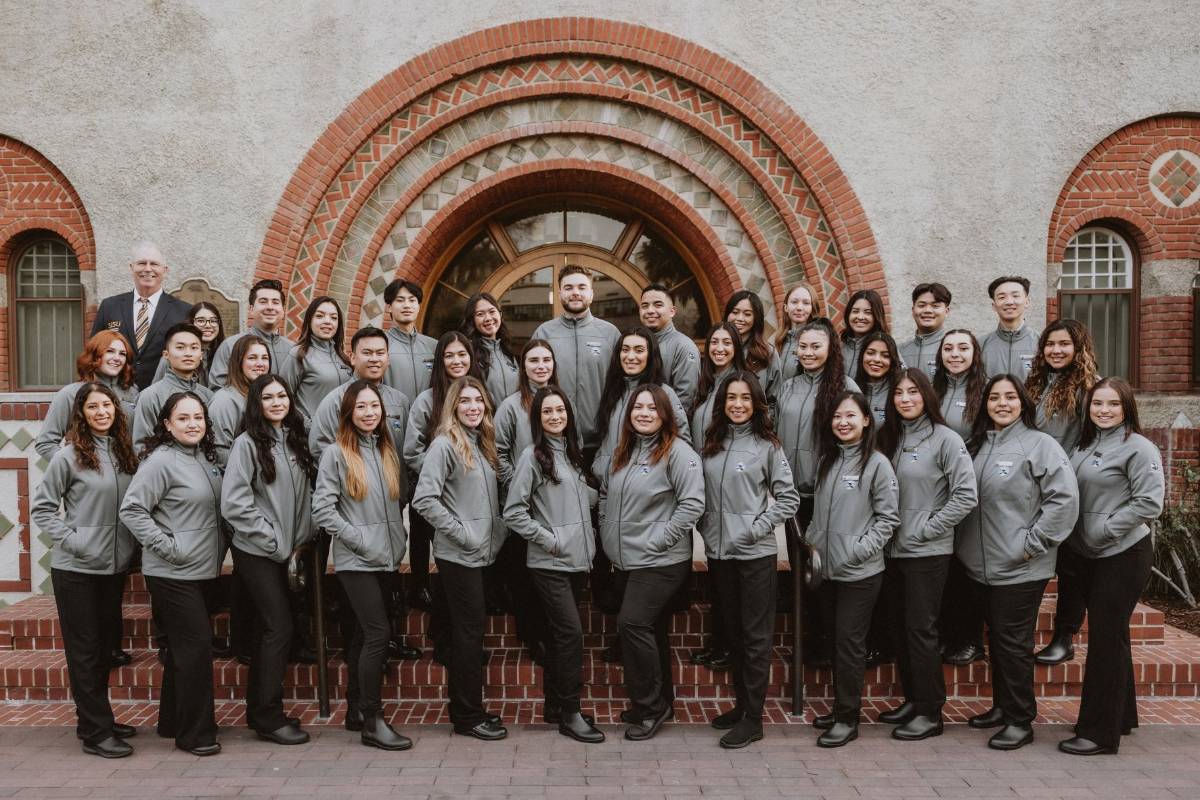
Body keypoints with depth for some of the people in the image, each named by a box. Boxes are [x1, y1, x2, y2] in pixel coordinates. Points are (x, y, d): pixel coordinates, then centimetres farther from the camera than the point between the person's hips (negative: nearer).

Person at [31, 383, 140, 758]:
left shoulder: (125, 453, 6)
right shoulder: (69, 455, -9)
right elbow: (41, 507, -5)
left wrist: (129, 546, 3)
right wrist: (70, 539, -14)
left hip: (113, 567, 6)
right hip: (76, 569, -5)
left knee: (104, 646, 14)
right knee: (84, 650, 2)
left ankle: (94, 720, 28)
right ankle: (96, 732, 8)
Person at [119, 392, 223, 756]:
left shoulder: (205, 458, 9)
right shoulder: (161, 461, -14)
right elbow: (131, 509, -18)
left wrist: (216, 553, 12)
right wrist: (168, 547, -19)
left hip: (200, 570, 8)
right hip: (172, 573, -8)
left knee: (183, 646, 16)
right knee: (196, 644, -6)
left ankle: (173, 721, 30)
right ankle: (195, 733, 5)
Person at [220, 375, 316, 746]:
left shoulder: (296, 440, 9)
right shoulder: (248, 443, -10)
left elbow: (305, 494, 15)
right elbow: (233, 503, -15)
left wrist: (299, 539, 5)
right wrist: (274, 540, -13)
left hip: (282, 551, 7)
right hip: (256, 551, -7)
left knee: (269, 629, 12)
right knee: (279, 628, -7)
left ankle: (259, 711, 23)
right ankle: (269, 718, 4)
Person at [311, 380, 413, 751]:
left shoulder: (388, 451, 11)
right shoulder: (336, 453, -5)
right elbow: (322, 509, -9)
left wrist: (399, 538, 6)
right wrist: (359, 539, -14)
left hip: (387, 557, 6)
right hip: (355, 560, -6)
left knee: (365, 634, 13)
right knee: (379, 631, -13)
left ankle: (356, 710, 24)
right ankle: (372, 721, -6)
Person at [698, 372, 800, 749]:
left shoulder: (767, 445, -5)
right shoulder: (711, 443, 8)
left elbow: (789, 498, -5)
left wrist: (758, 527, -12)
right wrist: (705, 527, 3)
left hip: (755, 553, -5)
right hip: (718, 551, 5)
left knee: (756, 635, 1)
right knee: (733, 632, 15)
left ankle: (753, 718, 8)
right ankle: (741, 704, 28)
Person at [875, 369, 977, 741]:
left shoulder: (945, 438, -8)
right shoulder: (889, 438, 10)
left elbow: (966, 494, -13)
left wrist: (926, 528, -13)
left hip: (927, 552, -6)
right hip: (894, 549, 6)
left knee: (921, 629, -2)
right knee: (900, 627, 12)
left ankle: (930, 713, 9)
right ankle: (912, 700, 26)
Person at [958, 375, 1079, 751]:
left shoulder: (1039, 444, -10)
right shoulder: (977, 445, 10)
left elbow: (1065, 497, -16)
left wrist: (1033, 542, -15)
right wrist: (962, 542, 9)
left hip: (1020, 567, -6)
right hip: (984, 564, 6)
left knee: (1013, 642, 0)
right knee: (995, 637, 17)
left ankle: (1020, 720, 12)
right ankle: (1001, 706, 31)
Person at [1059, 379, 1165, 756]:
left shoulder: (1138, 448, -11)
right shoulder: (1085, 446, 11)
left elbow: (1149, 503, -16)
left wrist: (1104, 530, -16)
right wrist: (1076, 535, 6)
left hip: (1124, 556, -8)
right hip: (1092, 555, 8)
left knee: (1106, 638, -4)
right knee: (1110, 636, 17)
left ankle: (1100, 732, 4)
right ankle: (1121, 715, 32)